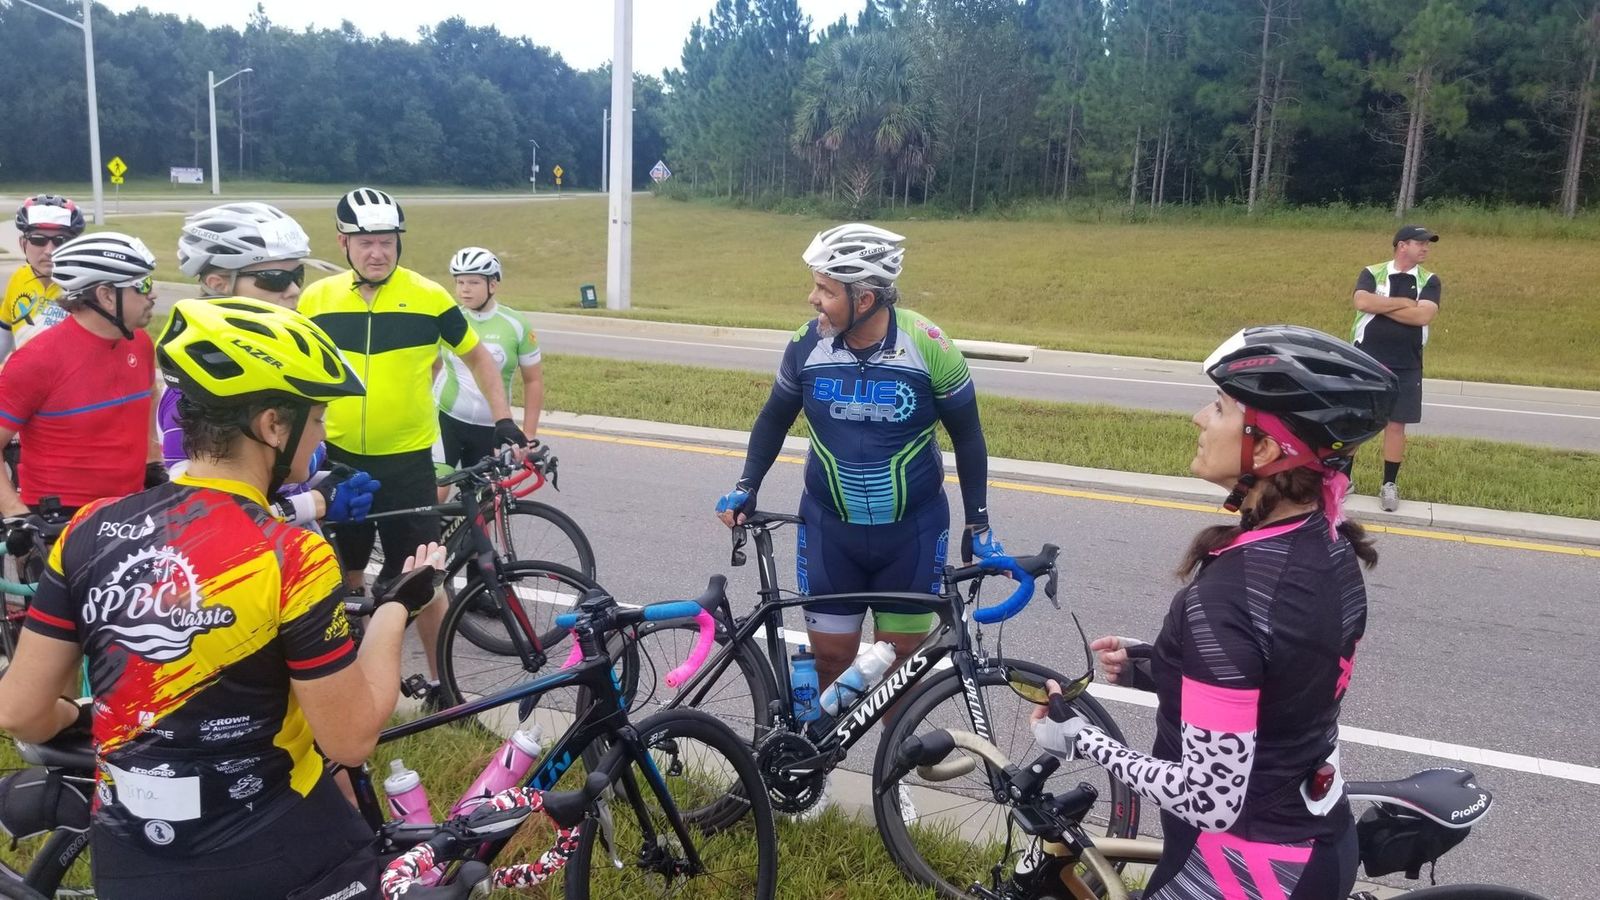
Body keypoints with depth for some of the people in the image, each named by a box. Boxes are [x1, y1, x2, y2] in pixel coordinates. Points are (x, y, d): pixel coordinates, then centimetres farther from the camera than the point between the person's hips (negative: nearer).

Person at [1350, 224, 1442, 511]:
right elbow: (1361, 302, -19)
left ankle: (1390, 484, 16)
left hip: (1406, 366, 1)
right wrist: (1404, 302, -14)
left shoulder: (1429, 281, 3)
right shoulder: (1372, 273, 0)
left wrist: (1379, 306, -11)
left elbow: (1424, 315, -14)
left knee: (1396, 423, 5)